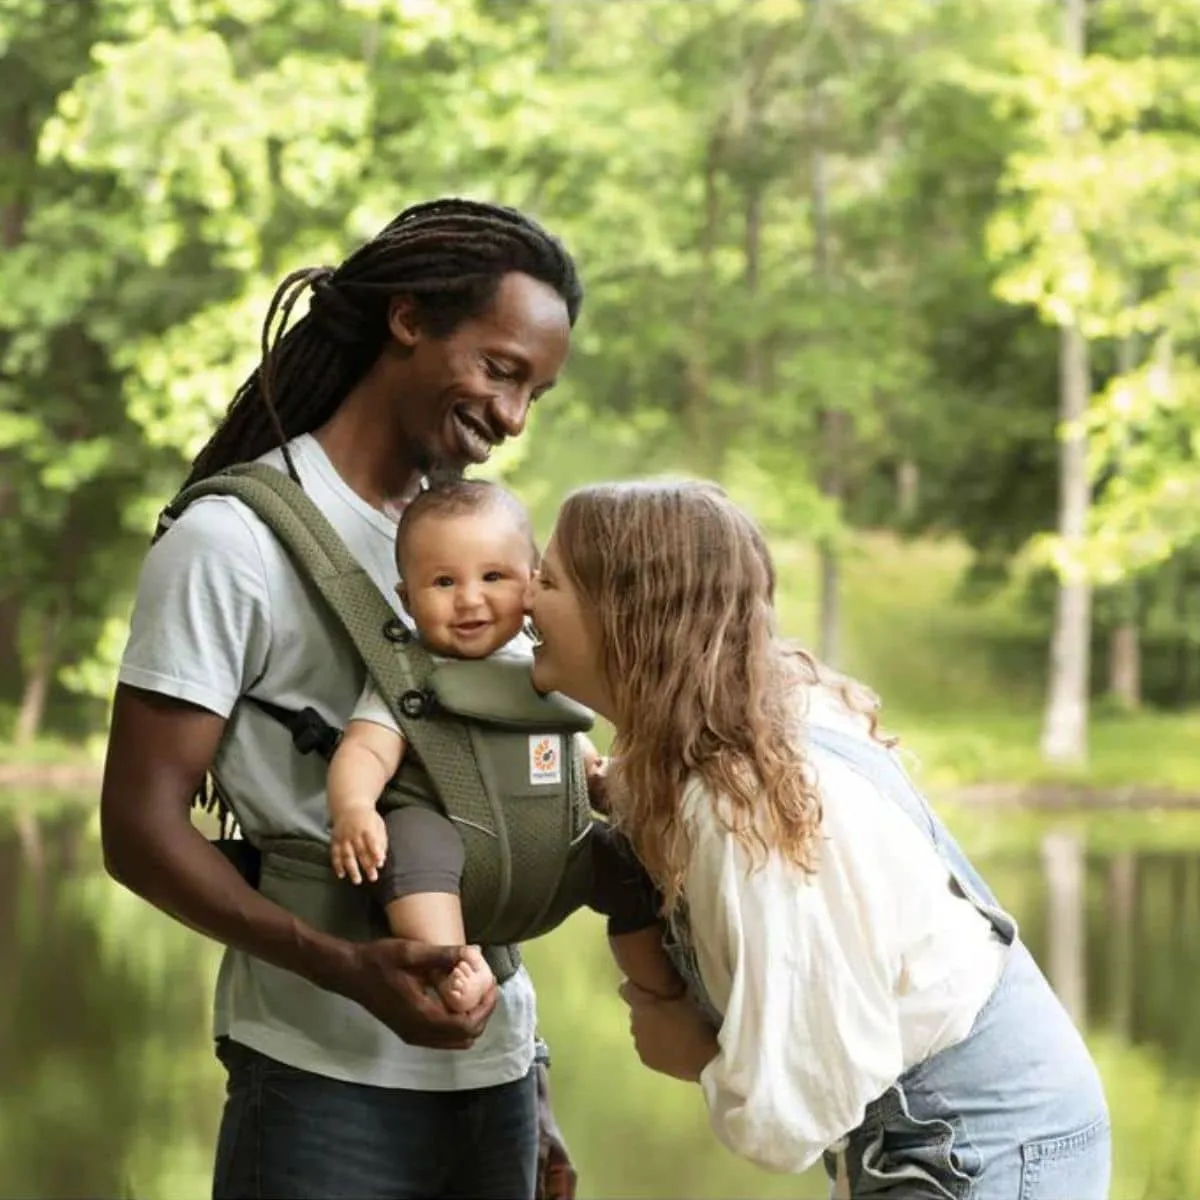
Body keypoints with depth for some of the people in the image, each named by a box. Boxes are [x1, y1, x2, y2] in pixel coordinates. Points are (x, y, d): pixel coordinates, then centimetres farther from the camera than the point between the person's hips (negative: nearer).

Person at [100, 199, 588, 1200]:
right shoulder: (232, 542, -8)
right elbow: (141, 830, -12)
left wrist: (531, 1080, 14)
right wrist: (348, 970, -23)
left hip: (491, 1073, 6)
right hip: (327, 1084, -6)